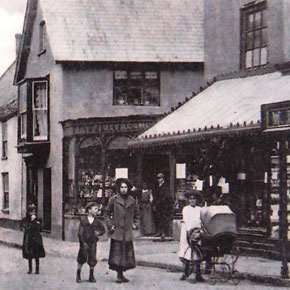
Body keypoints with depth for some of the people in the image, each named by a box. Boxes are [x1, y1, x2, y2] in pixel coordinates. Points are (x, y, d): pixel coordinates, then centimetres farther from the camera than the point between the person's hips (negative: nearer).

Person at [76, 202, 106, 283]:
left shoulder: (97, 221, 2)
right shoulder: (83, 221, -7)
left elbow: (103, 229, 13)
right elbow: (80, 233, -7)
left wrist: (99, 233, -8)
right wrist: (83, 243, -13)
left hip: (93, 242, 3)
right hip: (84, 242, -2)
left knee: (92, 260, 5)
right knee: (82, 258, 3)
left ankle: (91, 276, 18)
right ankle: (78, 276, 14)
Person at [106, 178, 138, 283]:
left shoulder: (131, 200, 9)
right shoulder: (114, 200, -2)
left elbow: (135, 214, 22)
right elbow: (108, 213, 5)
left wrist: (134, 224, 11)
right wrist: (111, 225, -2)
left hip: (128, 231, 4)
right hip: (117, 230, -4)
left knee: (127, 252, 4)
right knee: (117, 252, -7)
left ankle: (121, 274, 13)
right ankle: (119, 275, -3)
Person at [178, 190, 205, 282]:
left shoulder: (199, 209, 12)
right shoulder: (185, 209, 6)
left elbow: (201, 220, 4)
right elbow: (186, 220, -4)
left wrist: (198, 229, -12)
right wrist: (190, 230, -17)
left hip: (197, 232, 1)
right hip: (187, 232, -1)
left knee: (197, 253, -3)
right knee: (186, 253, -6)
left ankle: (198, 274, -2)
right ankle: (186, 272, 2)